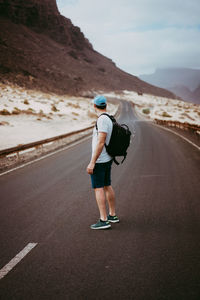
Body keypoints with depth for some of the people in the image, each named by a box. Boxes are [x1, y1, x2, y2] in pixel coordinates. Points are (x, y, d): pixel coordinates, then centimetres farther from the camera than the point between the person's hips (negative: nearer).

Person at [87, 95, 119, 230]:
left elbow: (101, 142, -24)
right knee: (107, 186, 16)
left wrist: (92, 162, -23)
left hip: (99, 161, -9)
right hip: (108, 159, 9)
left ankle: (104, 220, -7)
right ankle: (112, 215, 26)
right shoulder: (110, 119, 9)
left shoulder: (102, 119, -19)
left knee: (98, 188, -6)